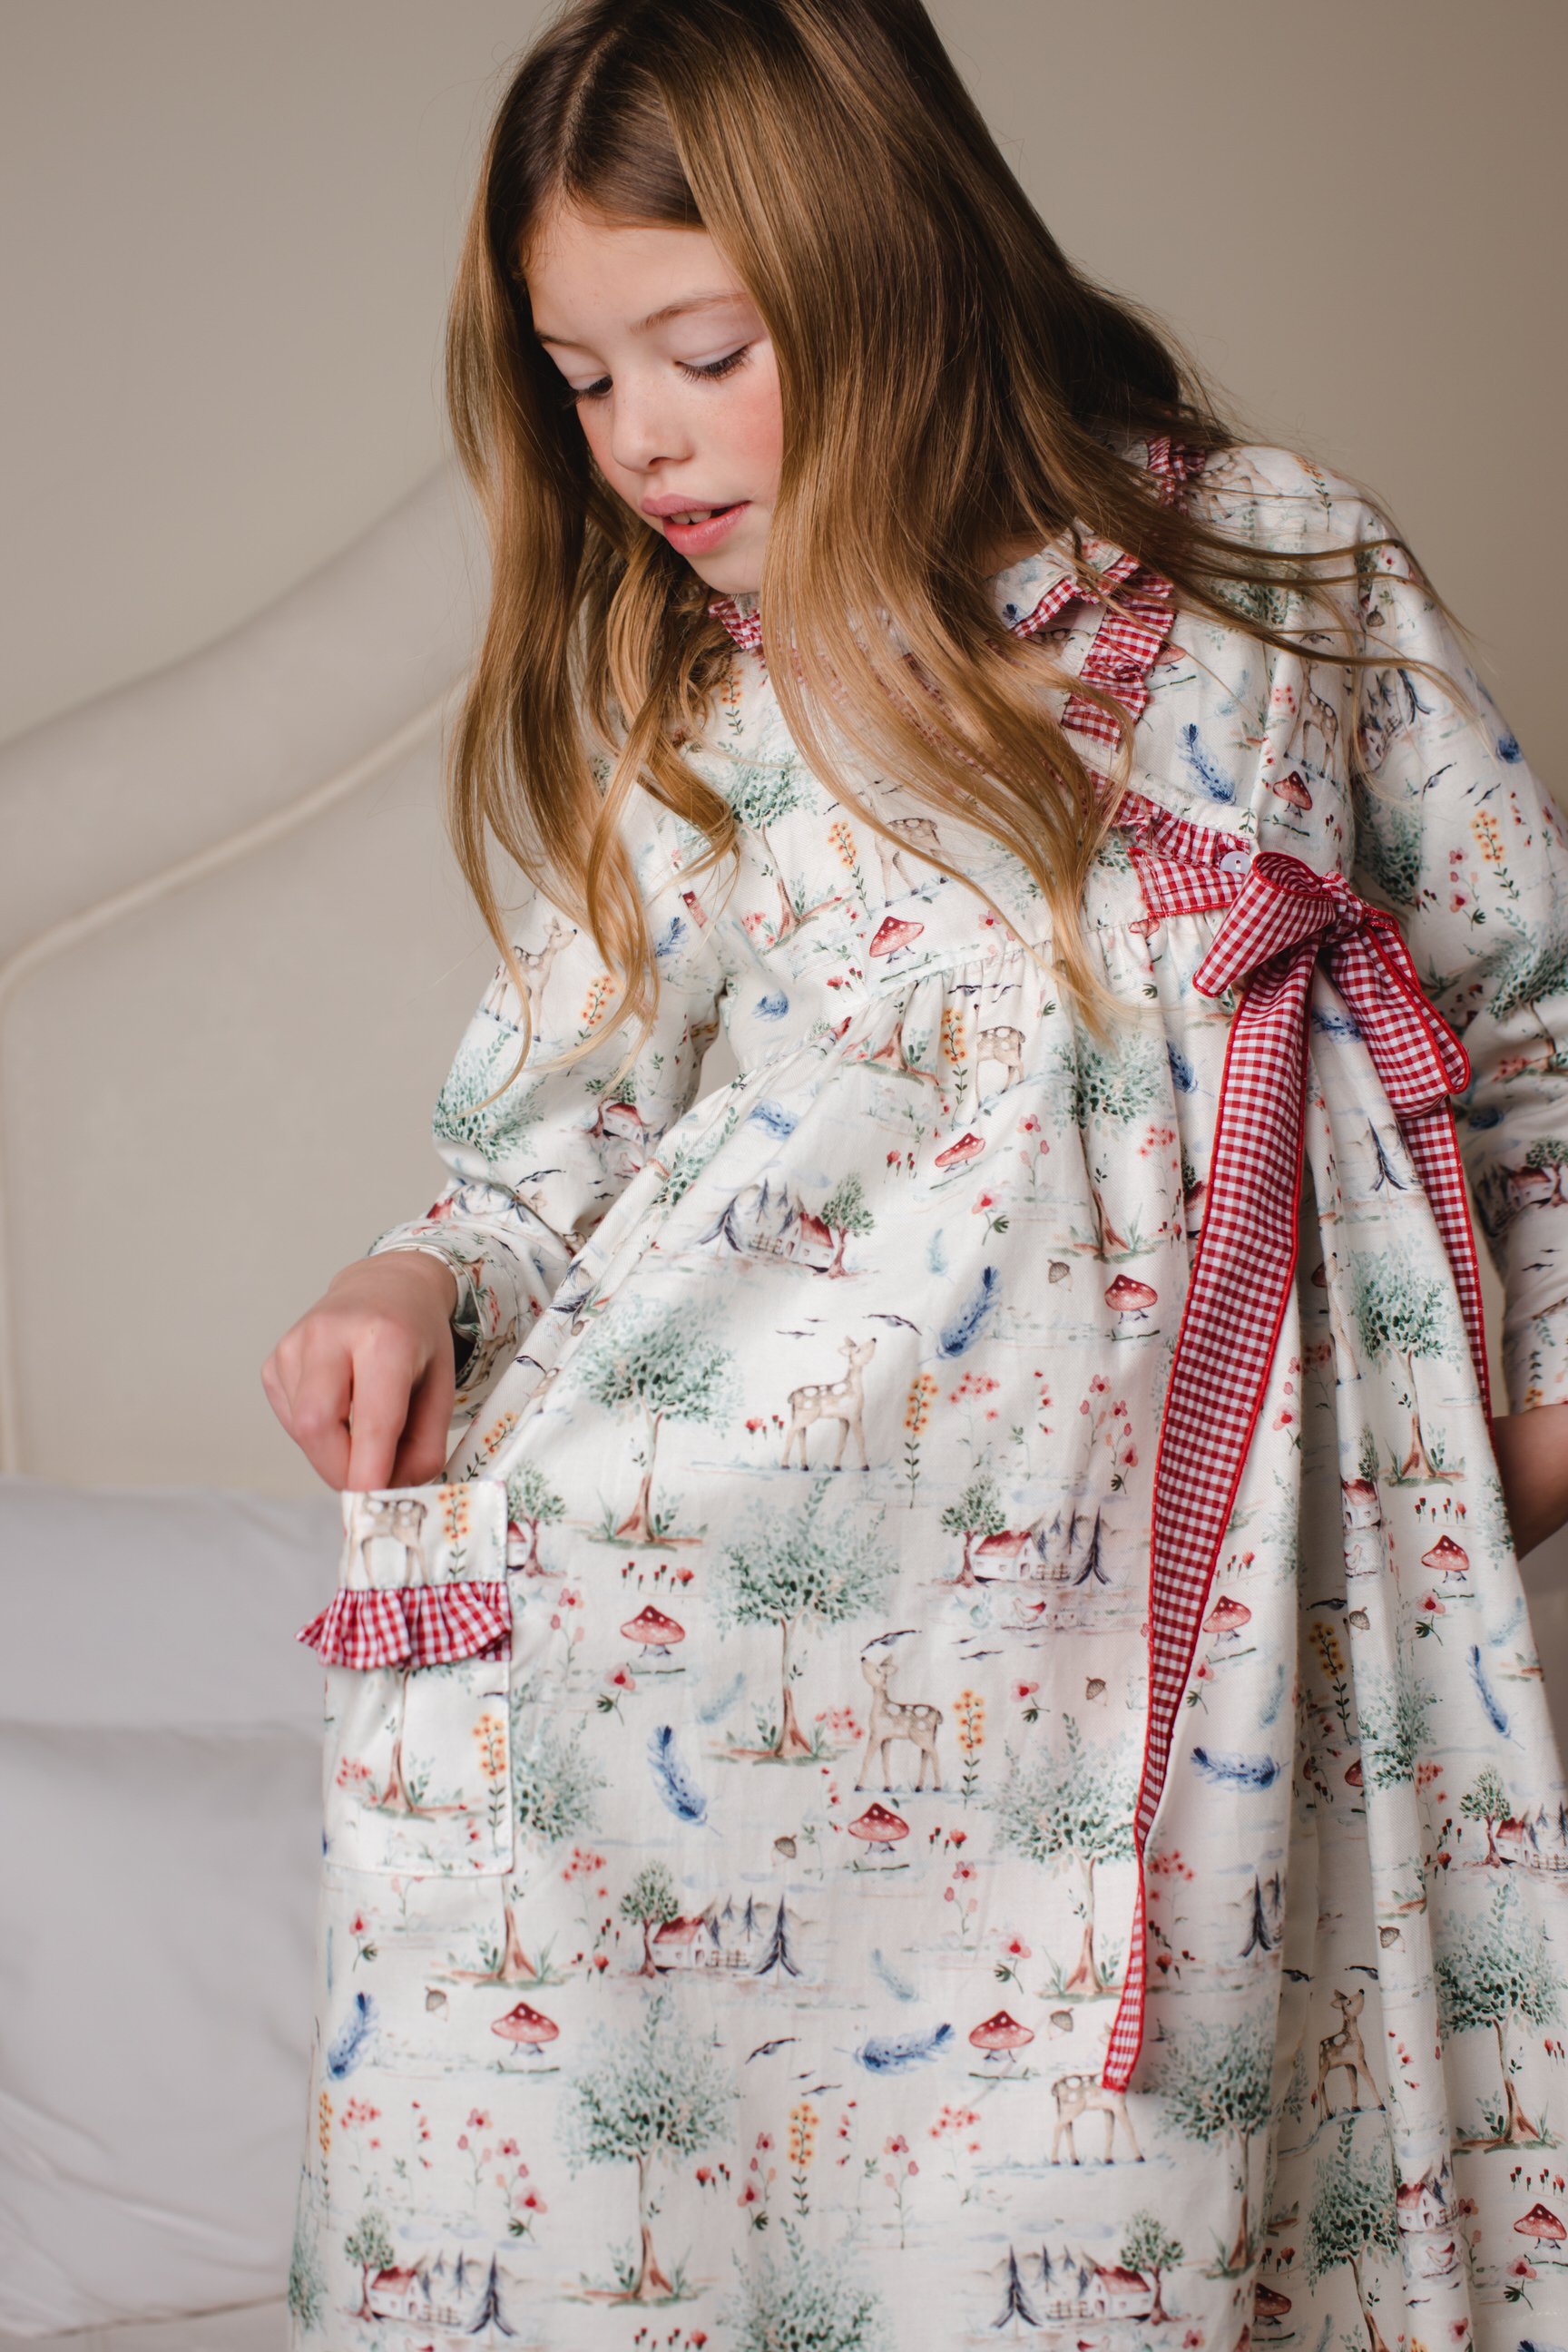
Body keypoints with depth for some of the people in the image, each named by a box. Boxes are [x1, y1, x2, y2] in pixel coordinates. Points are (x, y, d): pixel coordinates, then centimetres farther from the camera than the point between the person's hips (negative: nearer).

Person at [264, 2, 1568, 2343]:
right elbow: (559, 1137, 12)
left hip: (1173, 1540, -1)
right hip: (732, 1547, 1)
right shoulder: (653, 724, 10)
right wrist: (427, 1285, -8)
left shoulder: (1273, 557, 6)